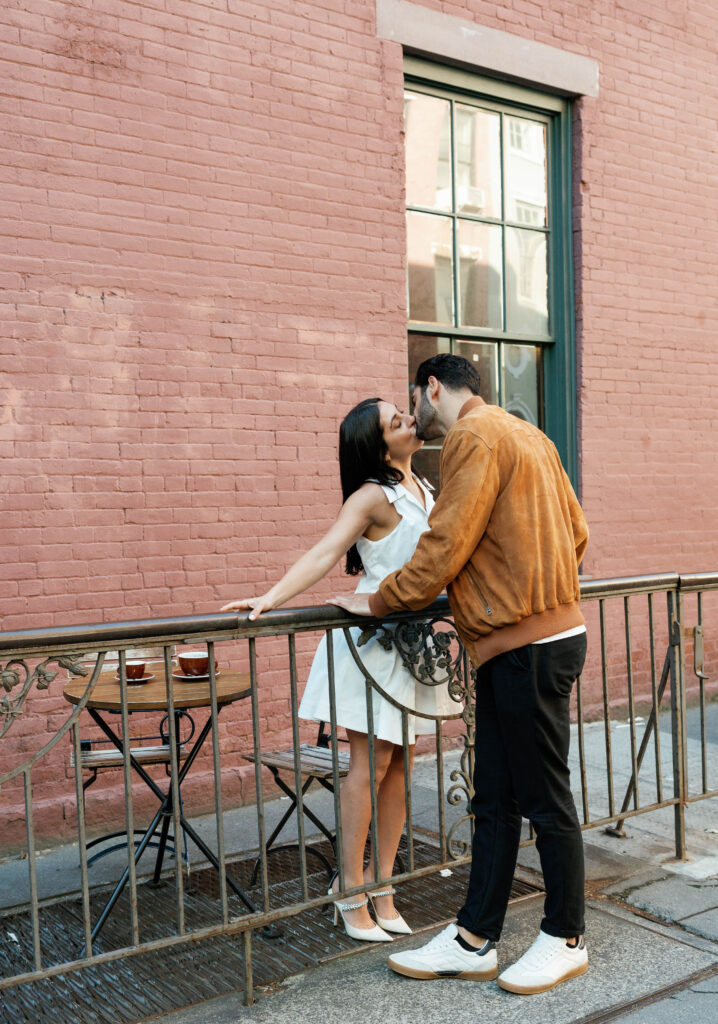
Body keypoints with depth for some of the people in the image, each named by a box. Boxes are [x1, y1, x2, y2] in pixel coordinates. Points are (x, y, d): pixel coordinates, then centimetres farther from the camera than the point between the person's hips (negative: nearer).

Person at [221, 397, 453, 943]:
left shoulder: (422, 489, 11)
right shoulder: (373, 496, -13)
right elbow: (324, 554, -23)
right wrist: (270, 598, -35)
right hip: (373, 636, -7)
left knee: (400, 762, 8)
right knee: (371, 761, -3)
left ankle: (383, 887, 18)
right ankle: (351, 892, 9)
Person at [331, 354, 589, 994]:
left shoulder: (475, 435, -12)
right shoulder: (523, 435, 18)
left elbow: (444, 547, -17)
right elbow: (576, 534, 17)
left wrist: (378, 602, -5)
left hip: (528, 645, -10)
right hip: (517, 642, 10)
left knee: (546, 801, 4)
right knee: (494, 802, 12)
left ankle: (566, 941, 20)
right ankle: (474, 941, 21)